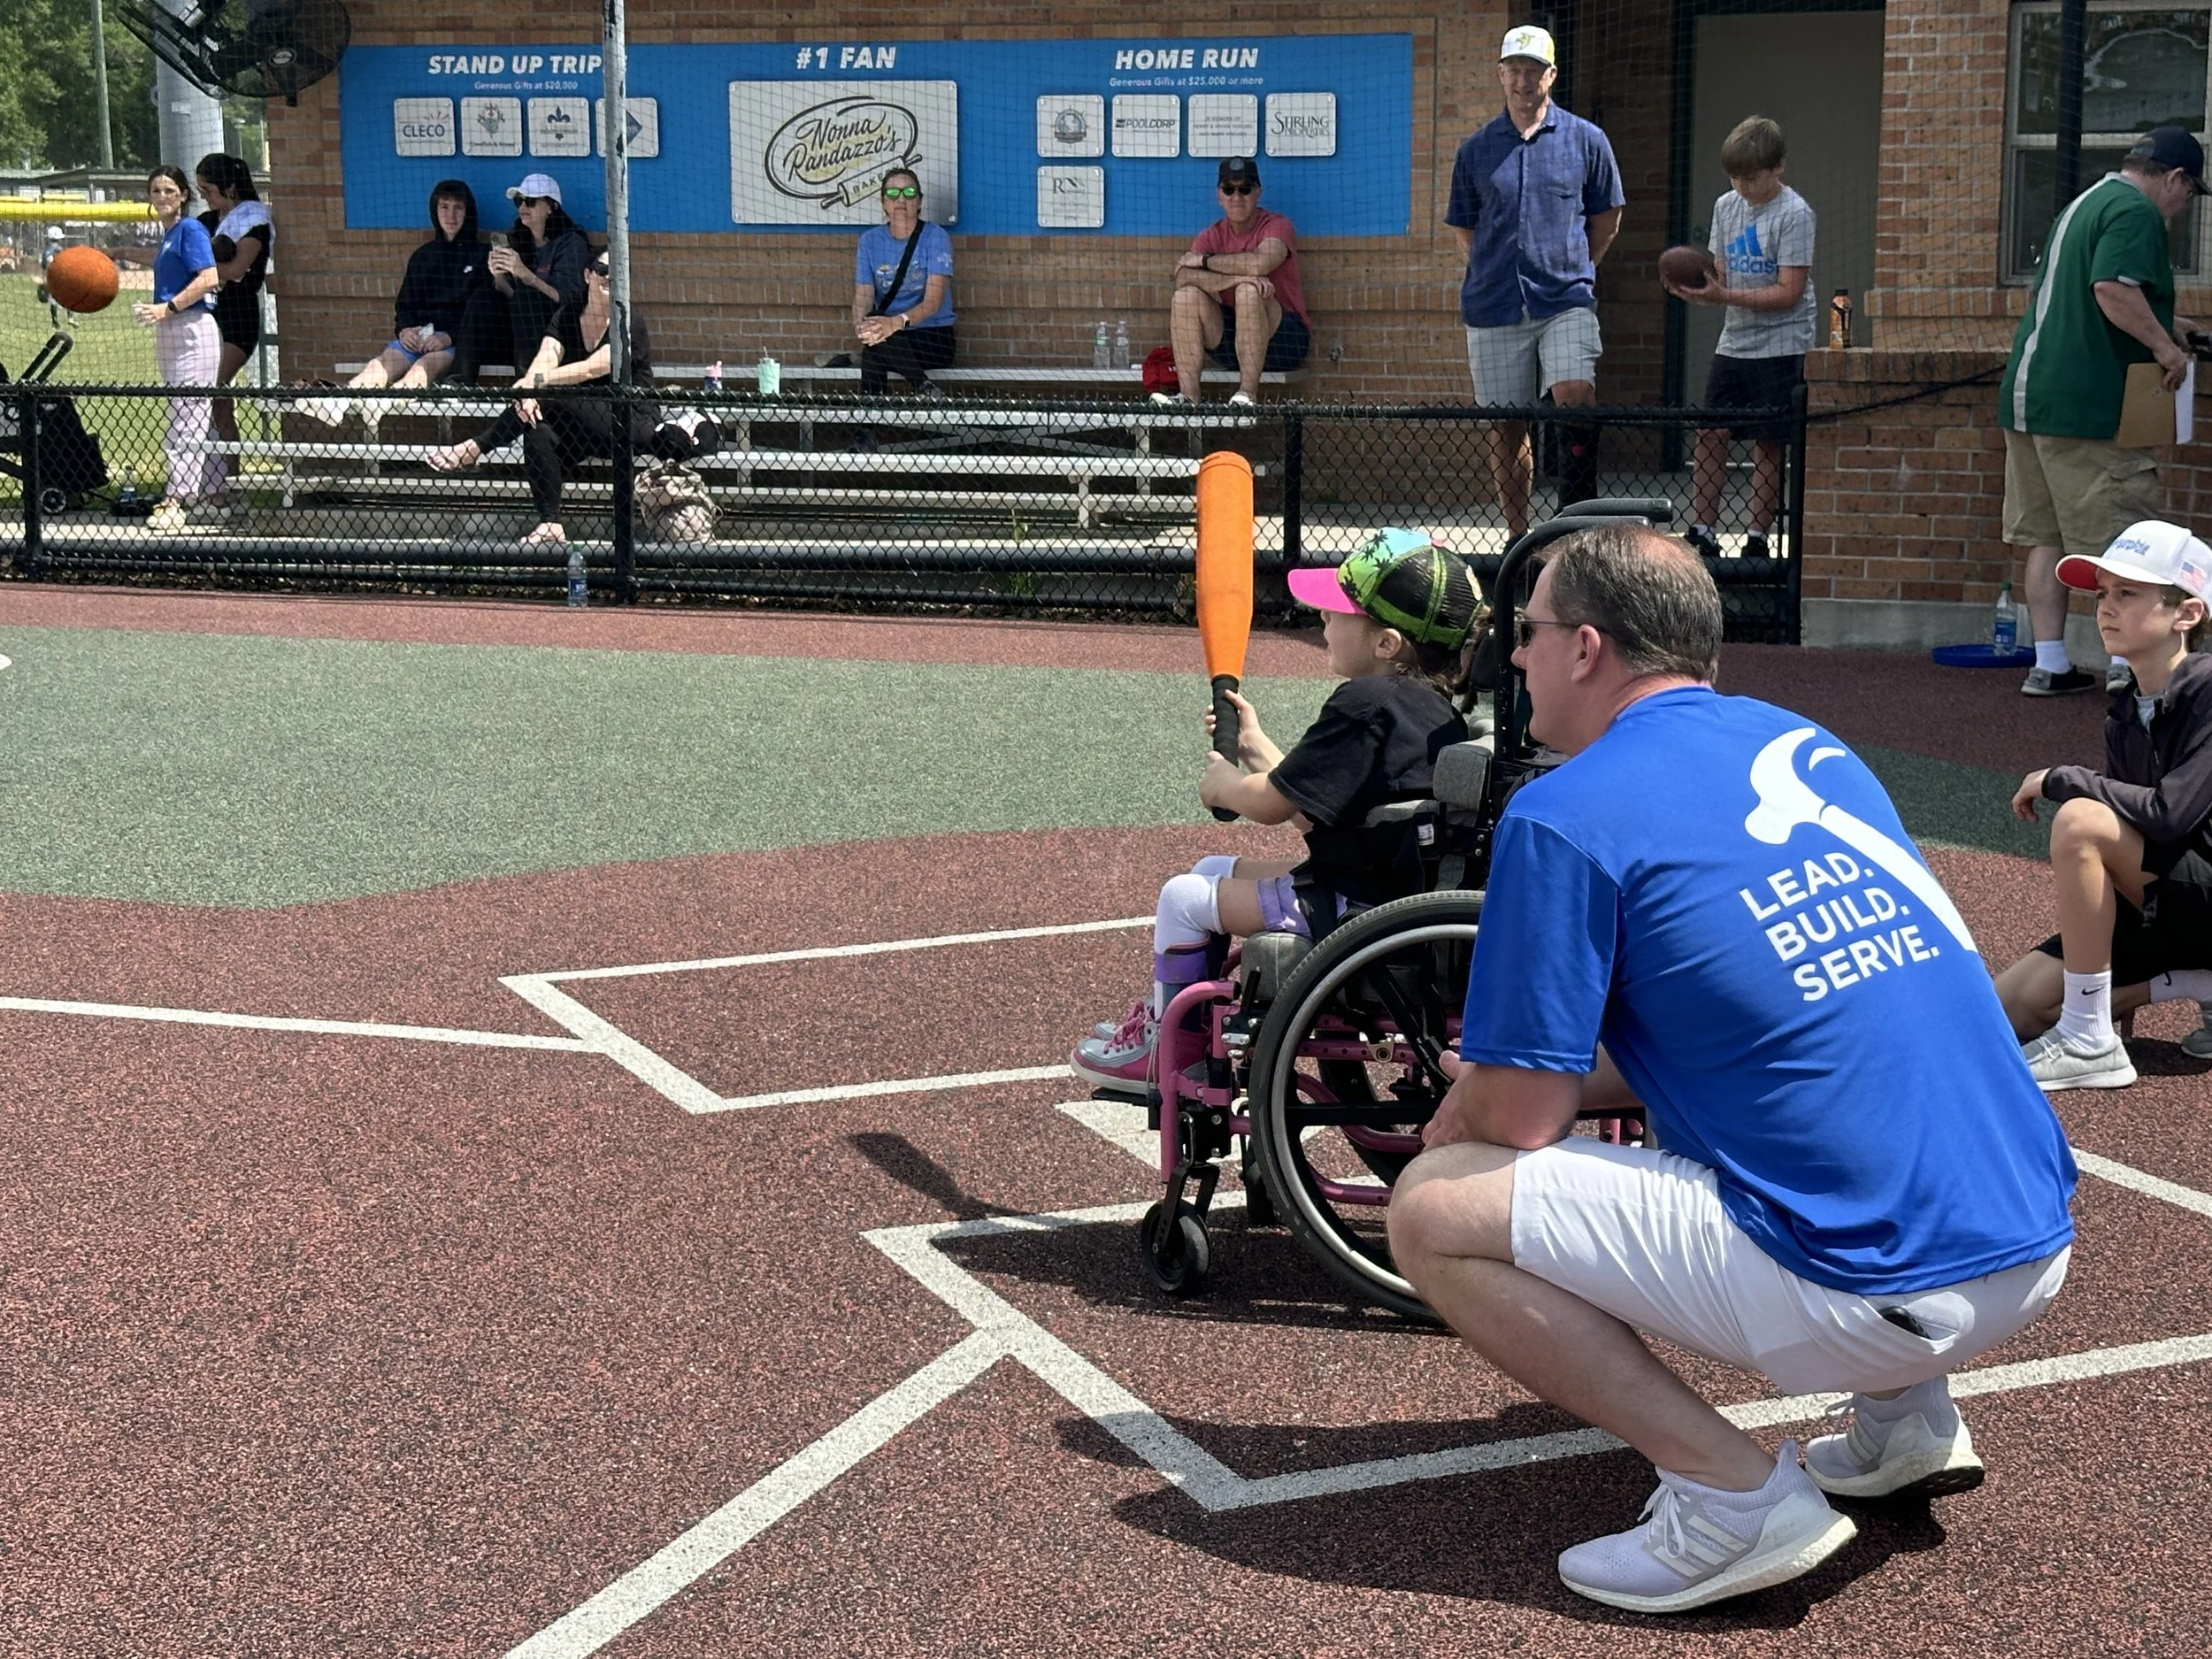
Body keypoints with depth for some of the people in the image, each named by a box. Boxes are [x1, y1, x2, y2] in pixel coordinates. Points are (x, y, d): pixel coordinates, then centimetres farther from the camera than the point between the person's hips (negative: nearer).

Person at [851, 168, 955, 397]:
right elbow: (863, 295, -2)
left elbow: (933, 301, -16)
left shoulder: (935, 237, -4)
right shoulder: (870, 240, 8)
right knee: (874, 333, -33)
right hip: (890, 338, 3)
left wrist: (897, 322, -35)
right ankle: (928, 391, -25)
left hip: (933, 337, -3)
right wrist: (860, 324, -28)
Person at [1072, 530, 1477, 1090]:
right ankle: (1168, 1013, 33)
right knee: (1213, 871, 23)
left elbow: (1274, 803, -17)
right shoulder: (1430, 704, 8)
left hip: (1359, 910, -11)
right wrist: (1256, 748, 18)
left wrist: (1225, 785, 3)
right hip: (1392, 890, 11)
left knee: (1184, 896, 0)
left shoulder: (1365, 704, -22)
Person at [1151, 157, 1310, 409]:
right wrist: (1237, 277, -30)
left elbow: (1260, 263, -29)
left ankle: (1248, 392, -32)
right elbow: (1183, 277, -15)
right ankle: (1187, 394, -26)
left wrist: (1204, 261, -15)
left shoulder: (1277, 226, -5)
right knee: (1186, 296, -17)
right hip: (1230, 343, 4)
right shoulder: (1212, 236, 6)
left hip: (1283, 339, -4)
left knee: (1248, 291, -31)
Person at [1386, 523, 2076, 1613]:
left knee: (1434, 1212, -1)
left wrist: (1458, 1119, 18)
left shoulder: (1566, 816, -8)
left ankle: (1737, 1495, -6)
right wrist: (1538, 1080, 25)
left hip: (1866, 1295, -8)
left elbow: (1521, 1119, -6)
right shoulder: (1810, 748, 16)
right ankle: (1905, 1418, 20)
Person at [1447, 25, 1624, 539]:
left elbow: (1607, 217, 15)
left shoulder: (1586, 140, 5)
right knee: (1508, 426, 5)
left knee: (1574, 397, -22)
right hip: (1494, 309, 2)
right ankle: (1518, 535, 14)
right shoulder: (1476, 150, 8)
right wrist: (1493, 275, 10)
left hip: (1566, 301, -2)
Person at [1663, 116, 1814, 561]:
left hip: (1780, 346, -6)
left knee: (1767, 443, -2)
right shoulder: (1726, 206, 8)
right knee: (1711, 434, 1)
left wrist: (1724, 296, -25)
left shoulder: (1794, 214, -12)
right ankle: (1702, 533, 7)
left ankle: (1758, 541, 4)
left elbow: (1789, 292, -17)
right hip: (1734, 343, 6)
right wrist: (1695, 289, -13)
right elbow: (1722, 277, 10)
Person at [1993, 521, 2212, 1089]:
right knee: (2006, 1012, -5)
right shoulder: (2123, 714, 7)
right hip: (2158, 912, 8)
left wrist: (2058, 780, -17)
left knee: (2079, 820, -30)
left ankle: (2090, 1043, -20)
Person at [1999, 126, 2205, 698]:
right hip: (2088, 407, -10)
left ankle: (2050, 665, 12)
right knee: (2125, 538, -2)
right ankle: (2131, 662, 1)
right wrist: (2163, 344, -15)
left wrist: (2158, 322, 34)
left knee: (2045, 538, 9)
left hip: (2028, 393, 10)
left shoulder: (2085, 204, 22)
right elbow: (2114, 289, -25)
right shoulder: (2137, 212, -10)